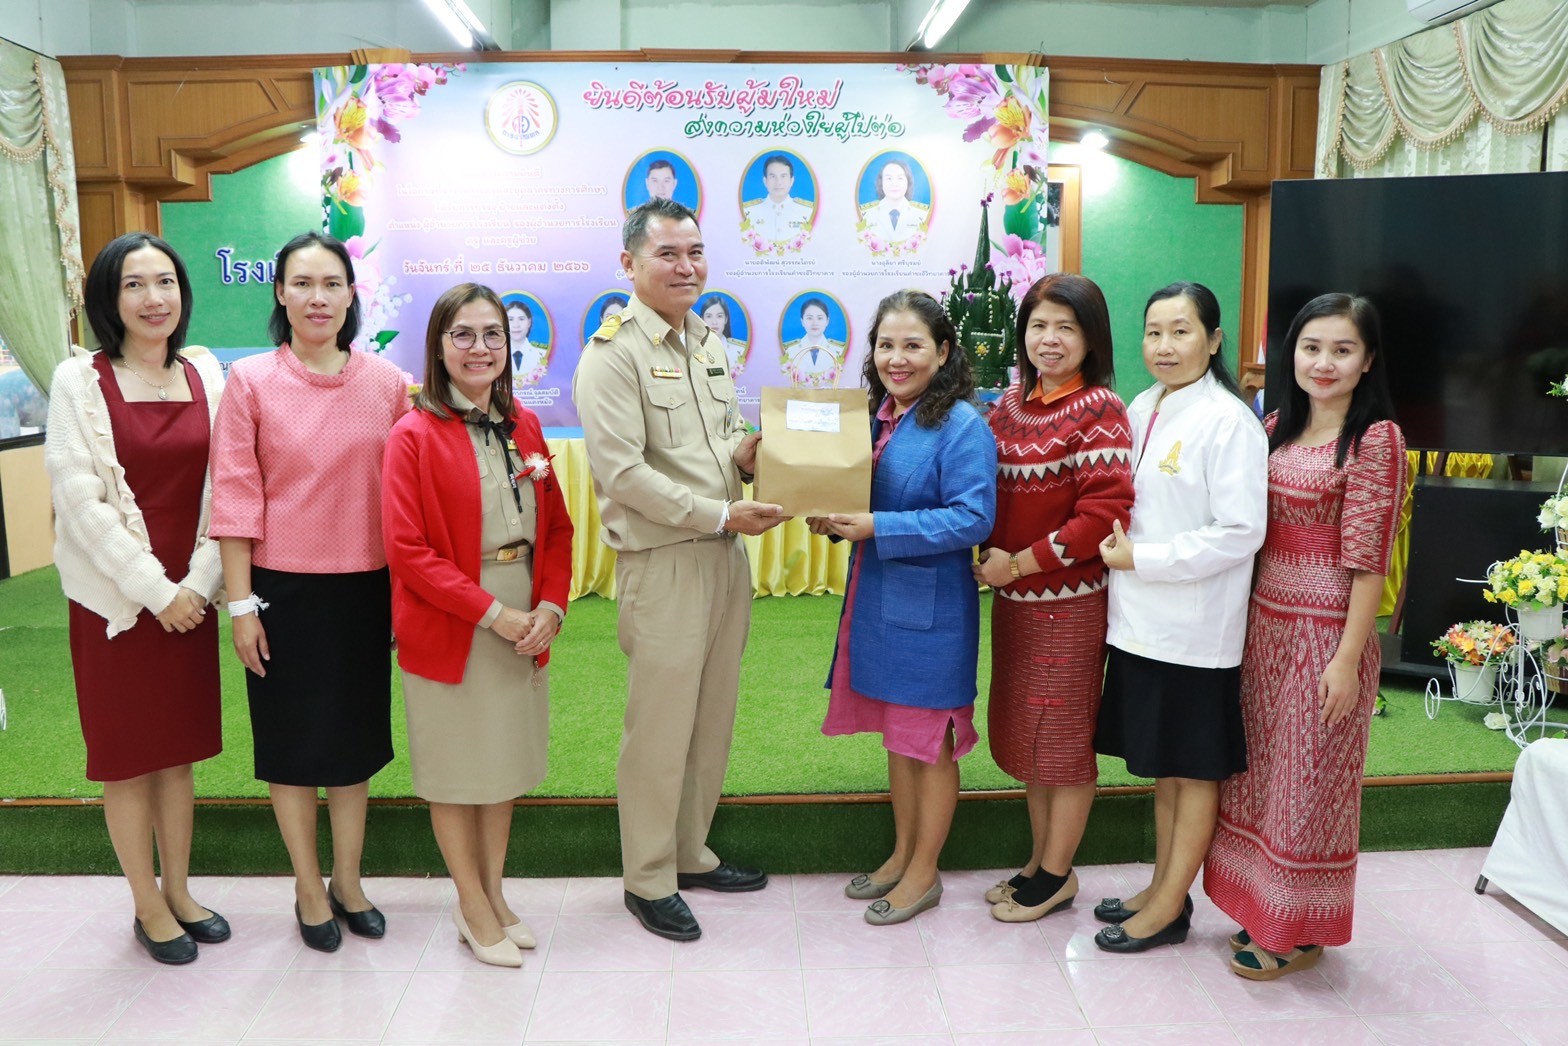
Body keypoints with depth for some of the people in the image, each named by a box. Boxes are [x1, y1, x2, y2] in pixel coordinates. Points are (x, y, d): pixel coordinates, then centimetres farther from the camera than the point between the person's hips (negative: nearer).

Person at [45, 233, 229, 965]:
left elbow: (224, 489, 1)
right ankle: (148, 907, 22)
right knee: (128, 755, 7)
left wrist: (198, 583, -8)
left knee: (180, 749, 13)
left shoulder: (205, 375, 4)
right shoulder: (79, 380, -6)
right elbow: (80, 499, -11)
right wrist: (153, 590, -13)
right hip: (116, 598, -3)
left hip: (189, 596, 3)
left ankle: (179, 891, 28)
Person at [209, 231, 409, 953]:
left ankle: (348, 881, 32)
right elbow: (236, 496, -5)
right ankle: (309, 889, 29)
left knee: (355, 734, 14)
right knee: (291, 739, 10)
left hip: (364, 587, 2)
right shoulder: (250, 380, -4)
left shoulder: (388, 382, 1)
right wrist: (240, 603, -7)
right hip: (282, 587, -2)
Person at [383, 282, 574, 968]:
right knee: (455, 769, 9)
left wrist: (551, 605, -6)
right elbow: (407, 550, -14)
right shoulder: (415, 434, -10)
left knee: (505, 761, 16)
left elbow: (557, 526, 9)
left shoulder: (524, 426, 7)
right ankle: (472, 905, 27)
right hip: (448, 629, -5)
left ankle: (493, 891, 34)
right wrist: (493, 612, -17)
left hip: (526, 625, 5)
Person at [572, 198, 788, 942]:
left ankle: (691, 853, 33)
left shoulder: (710, 344, 15)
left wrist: (745, 453, 0)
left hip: (725, 555, 8)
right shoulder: (613, 354, -10)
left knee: (713, 718, 16)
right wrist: (720, 514, -18)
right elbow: (622, 470, -18)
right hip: (661, 563, -8)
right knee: (660, 727, 1)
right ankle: (648, 880, 19)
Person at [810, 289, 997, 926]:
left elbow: (973, 518, -22)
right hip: (877, 599, 8)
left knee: (930, 742, 8)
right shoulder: (875, 417, 9)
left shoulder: (961, 425, -14)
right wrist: (833, 520, -5)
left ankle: (924, 874, 25)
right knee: (897, 736, 19)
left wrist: (877, 527, -25)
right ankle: (902, 854, 36)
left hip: (930, 609, -7)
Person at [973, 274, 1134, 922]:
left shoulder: (1099, 409, -12)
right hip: (1013, 598, 7)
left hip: (1069, 600, -7)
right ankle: (1039, 861, 32)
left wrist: (1020, 562, -17)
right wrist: (991, 558, 0)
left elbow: (1106, 512, -20)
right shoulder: (1012, 402, 9)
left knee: (1063, 736, 6)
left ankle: (1057, 875, 22)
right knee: (1021, 733, 16)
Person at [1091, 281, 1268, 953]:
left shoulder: (1228, 422, -14)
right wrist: (1118, 550, 3)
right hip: (1143, 620, 7)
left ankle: (1171, 908, 20)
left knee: (1195, 767, 8)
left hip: (1195, 628, -7)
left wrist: (1141, 558, -17)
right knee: (1161, 763, 18)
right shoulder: (1142, 409, 7)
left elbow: (1240, 533, -18)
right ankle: (1162, 886, 32)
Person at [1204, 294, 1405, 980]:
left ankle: (1303, 931, 23)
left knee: (1311, 776, 6)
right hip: (1264, 620, 6)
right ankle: (1265, 908, 31)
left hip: (1327, 631, -6)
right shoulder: (1276, 429, 9)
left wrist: (1347, 658, -16)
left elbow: (1368, 558, -14)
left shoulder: (1376, 438, -11)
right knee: (1264, 768, 14)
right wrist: (1246, 621, 8)